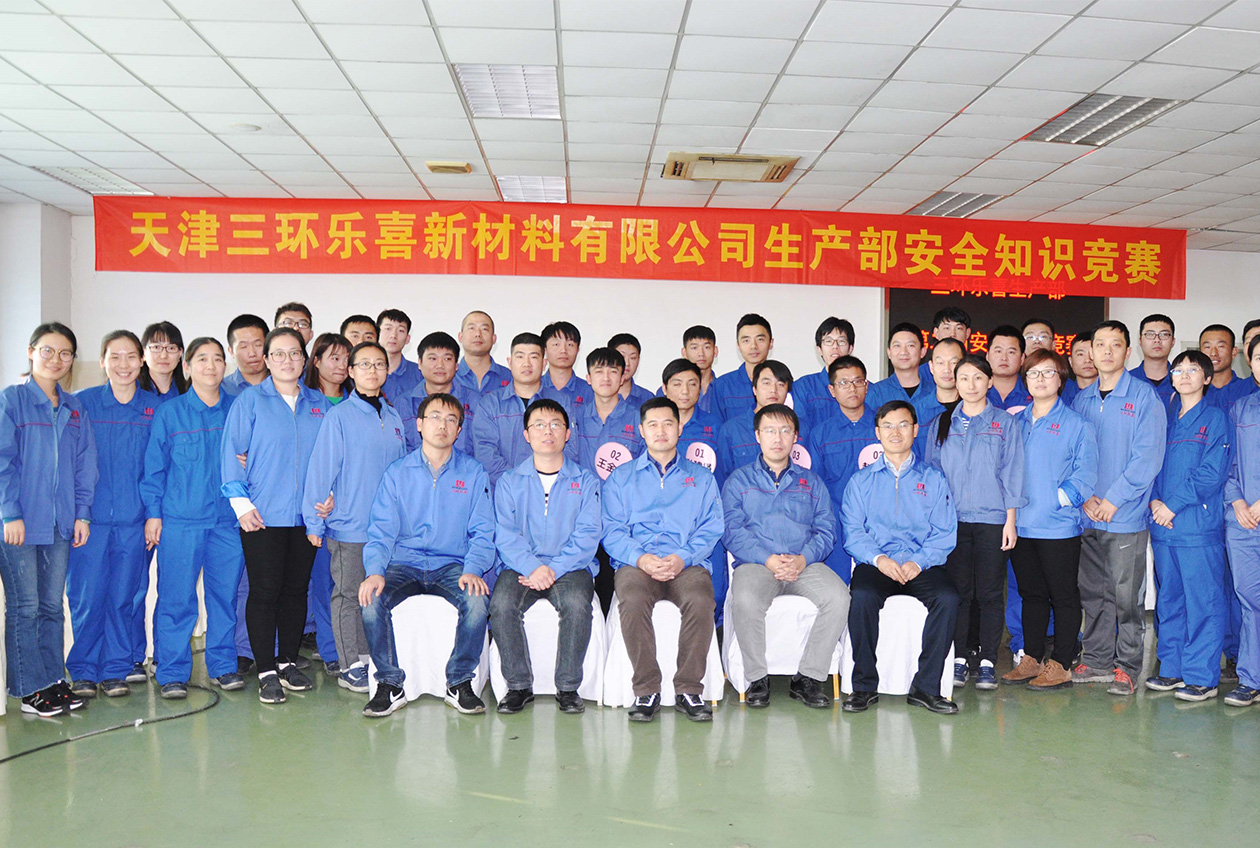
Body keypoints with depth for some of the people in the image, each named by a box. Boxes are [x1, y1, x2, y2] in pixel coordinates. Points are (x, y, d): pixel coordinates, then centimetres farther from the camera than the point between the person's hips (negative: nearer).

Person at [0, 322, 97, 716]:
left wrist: (82, 513, 5)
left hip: (60, 522, 4)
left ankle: (53, 680, 18)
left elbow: (84, 465, 12)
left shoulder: (75, 409, 12)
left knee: (53, 605, 10)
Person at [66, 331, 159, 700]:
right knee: (87, 598, 0)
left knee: (124, 597, 6)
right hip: (89, 517, -1)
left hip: (134, 519, 1)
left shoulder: (156, 407, 5)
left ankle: (116, 670, 19)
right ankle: (83, 672, 15)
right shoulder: (80, 403, 1)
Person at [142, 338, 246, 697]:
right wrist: (153, 512, 0)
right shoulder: (169, 413, 3)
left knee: (225, 593, 6)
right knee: (176, 597, -1)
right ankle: (172, 672, 10)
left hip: (228, 518, 2)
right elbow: (154, 468, 5)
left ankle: (223, 665, 19)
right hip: (179, 519, -2)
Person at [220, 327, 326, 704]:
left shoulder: (319, 404, 12)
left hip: (305, 515, 4)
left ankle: (288, 662, 22)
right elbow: (232, 453, -2)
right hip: (263, 516, -3)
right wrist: (241, 502, -10)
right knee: (264, 591, -2)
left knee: (296, 590, 9)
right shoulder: (250, 400, 1)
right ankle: (267, 671, 6)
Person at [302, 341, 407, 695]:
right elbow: (320, 469, -7)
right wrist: (315, 522, -10)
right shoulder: (339, 416, -6)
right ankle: (350, 666, 12)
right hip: (349, 525, -5)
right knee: (349, 595, 2)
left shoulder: (393, 417, 11)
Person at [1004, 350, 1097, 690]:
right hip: (1020, 524, 5)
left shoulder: (1077, 425, -1)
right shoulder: (1014, 422, 13)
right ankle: (1031, 659, 23)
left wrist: (1057, 498, -15)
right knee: (1031, 594, 13)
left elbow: (1085, 476, -6)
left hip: (1059, 525, -5)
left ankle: (1061, 665, 9)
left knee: (1063, 596, 2)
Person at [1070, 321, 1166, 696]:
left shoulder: (1144, 397, -3)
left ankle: (1126, 666, 12)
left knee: (1127, 595, 0)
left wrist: (1113, 499, -14)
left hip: (1127, 515, -4)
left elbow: (1148, 457, -10)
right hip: (1087, 517, 5)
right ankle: (1096, 661, 22)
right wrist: (1085, 496, -4)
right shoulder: (1081, 400, 11)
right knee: (1092, 593, 11)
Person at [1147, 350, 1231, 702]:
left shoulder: (1215, 418, -1)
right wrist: (1155, 500, -2)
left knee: (1203, 600, -3)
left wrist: (1174, 504, -13)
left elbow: (1212, 472, -10)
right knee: (1168, 599, 11)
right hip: (1163, 526, 6)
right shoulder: (1164, 418, 15)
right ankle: (1172, 668, 21)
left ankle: (1202, 676, 3)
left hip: (1199, 525, -6)